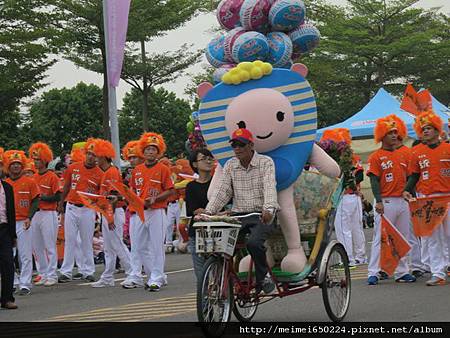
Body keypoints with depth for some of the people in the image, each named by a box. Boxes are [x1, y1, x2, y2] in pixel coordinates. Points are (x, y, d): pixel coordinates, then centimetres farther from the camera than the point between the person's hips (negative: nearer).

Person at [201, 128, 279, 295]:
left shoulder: (266, 162, -4)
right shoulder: (230, 166, 10)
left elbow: (270, 187, -18)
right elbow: (222, 191, 5)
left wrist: (269, 209, -37)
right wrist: (208, 211, -11)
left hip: (261, 216, -4)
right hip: (238, 214, 4)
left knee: (254, 243, -31)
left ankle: (263, 276, -5)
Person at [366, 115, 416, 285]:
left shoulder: (404, 155, 13)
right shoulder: (376, 157, -2)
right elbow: (374, 181, -8)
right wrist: (378, 201, -17)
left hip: (403, 201, 6)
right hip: (386, 202, -6)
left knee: (403, 238, 9)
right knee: (380, 238, -5)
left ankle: (402, 272, 16)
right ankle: (373, 273, -3)